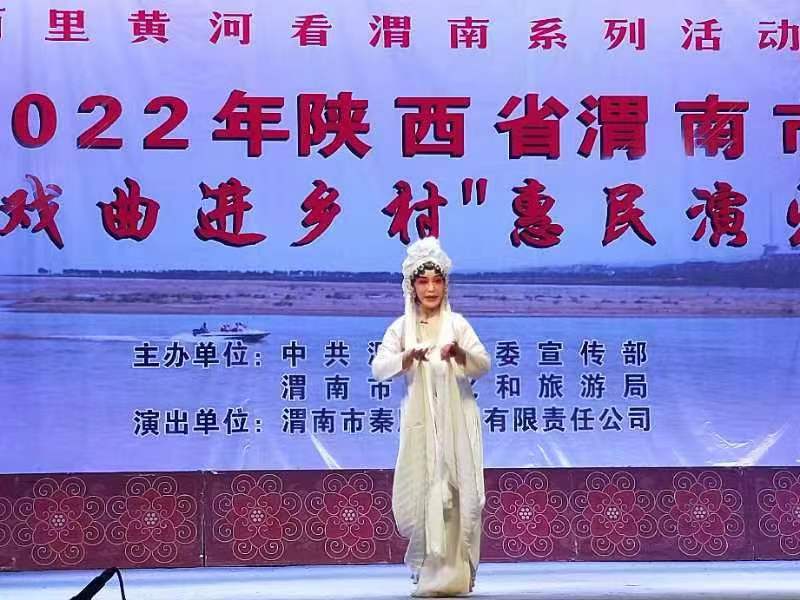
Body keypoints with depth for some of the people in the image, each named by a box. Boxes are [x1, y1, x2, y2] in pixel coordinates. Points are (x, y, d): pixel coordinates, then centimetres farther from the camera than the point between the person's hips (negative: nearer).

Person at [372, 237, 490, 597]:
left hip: (457, 421, 0)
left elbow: (483, 365, -4)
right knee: (419, 493, -1)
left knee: (455, 493, -5)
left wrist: (458, 353, -24)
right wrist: (409, 357, -23)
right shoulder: (402, 328, 4)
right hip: (419, 422, 1)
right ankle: (430, 567, 19)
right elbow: (378, 369, -5)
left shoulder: (457, 324, 3)